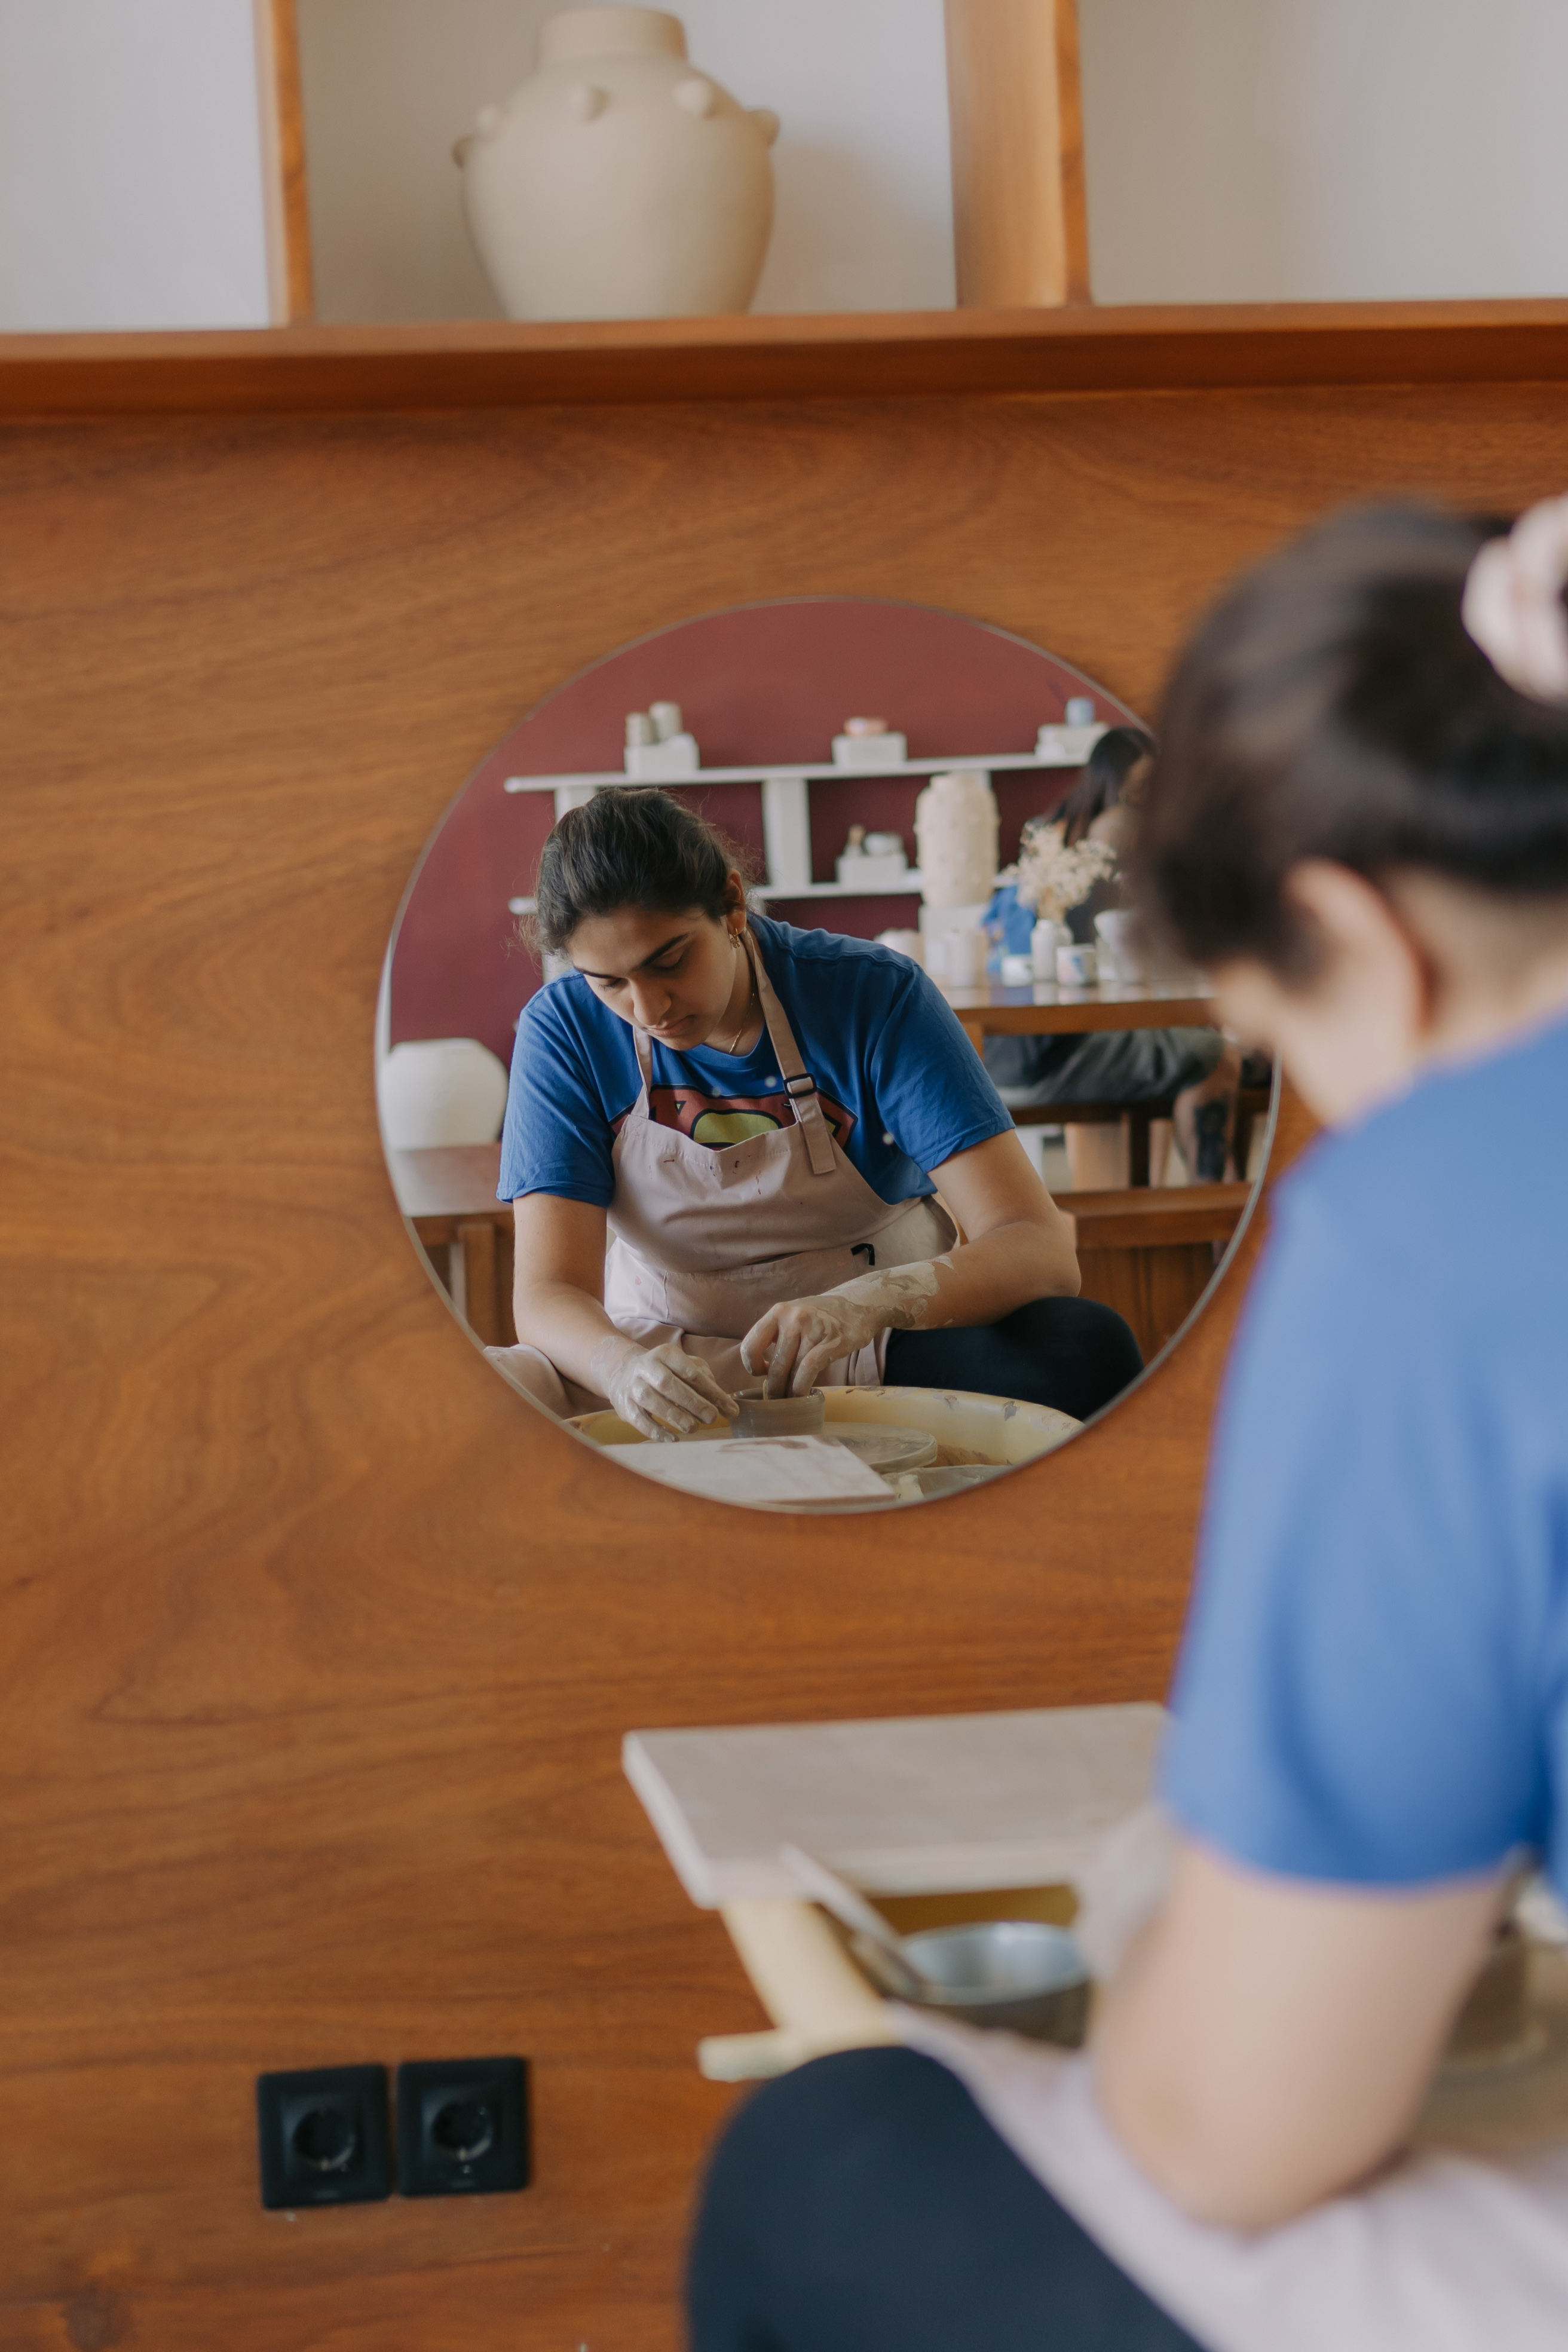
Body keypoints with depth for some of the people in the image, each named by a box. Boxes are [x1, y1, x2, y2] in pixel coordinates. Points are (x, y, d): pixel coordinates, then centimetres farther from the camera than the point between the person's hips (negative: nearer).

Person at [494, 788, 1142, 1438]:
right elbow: (549, 1293, -14)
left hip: (881, 1351, 1)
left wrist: (872, 1303, -42)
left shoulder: (875, 995, -14)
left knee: (1085, 1347, -30)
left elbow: (1039, 1250, -21)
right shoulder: (566, 1030, -9)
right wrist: (622, 1365, -39)